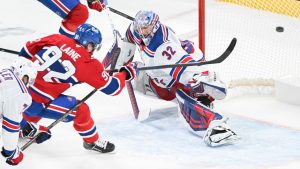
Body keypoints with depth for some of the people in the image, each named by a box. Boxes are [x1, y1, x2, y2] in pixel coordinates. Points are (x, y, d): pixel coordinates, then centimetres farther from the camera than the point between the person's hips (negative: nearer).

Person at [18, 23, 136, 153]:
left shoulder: (57, 39, 4)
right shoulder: (89, 64, -8)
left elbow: (28, 50, 14)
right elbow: (112, 88, 1)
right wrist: (125, 74, 19)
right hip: (35, 103, -6)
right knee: (80, 110, 5)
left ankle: (27, 128, 50)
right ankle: (92, 141, 25)